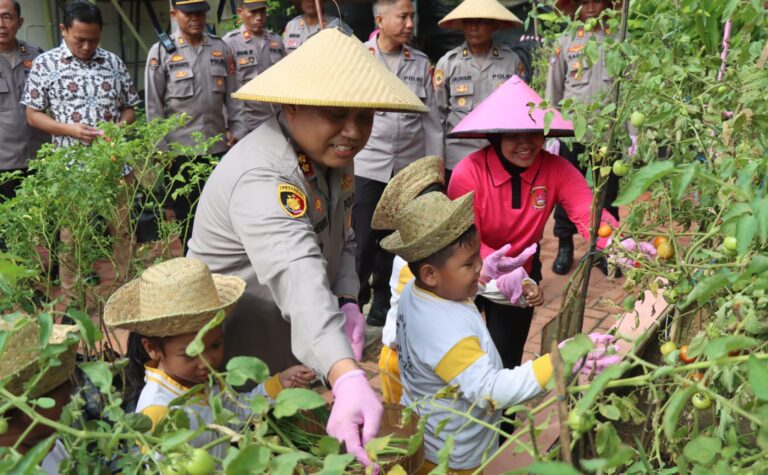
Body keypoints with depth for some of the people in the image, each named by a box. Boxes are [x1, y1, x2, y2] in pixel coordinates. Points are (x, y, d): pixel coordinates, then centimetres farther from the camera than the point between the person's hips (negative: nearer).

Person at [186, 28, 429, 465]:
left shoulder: (332, 153, -5)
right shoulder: (262, 178, -33)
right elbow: (299, 279, -48)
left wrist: (348, 303, -16)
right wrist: (348, 379, -61)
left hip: (295, 347, 7)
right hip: (235, 361, -7)